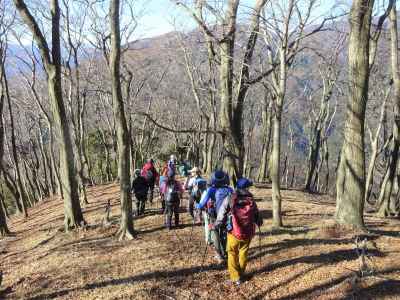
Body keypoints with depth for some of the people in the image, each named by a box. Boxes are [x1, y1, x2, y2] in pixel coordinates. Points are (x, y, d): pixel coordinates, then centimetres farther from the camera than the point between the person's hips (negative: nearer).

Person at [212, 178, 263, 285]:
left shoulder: (229, 199, -12)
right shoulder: (251, 200, -4)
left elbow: (221, 216, -10)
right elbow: (257, 216, 6)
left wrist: (214, 225, 6)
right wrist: (259, 222, 28)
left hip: (233, 233, -2)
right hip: (247, 233, 2)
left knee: (232, 254, 12)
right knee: (243, 254, 19)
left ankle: (235, 277, 12)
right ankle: (241, 274, 31)